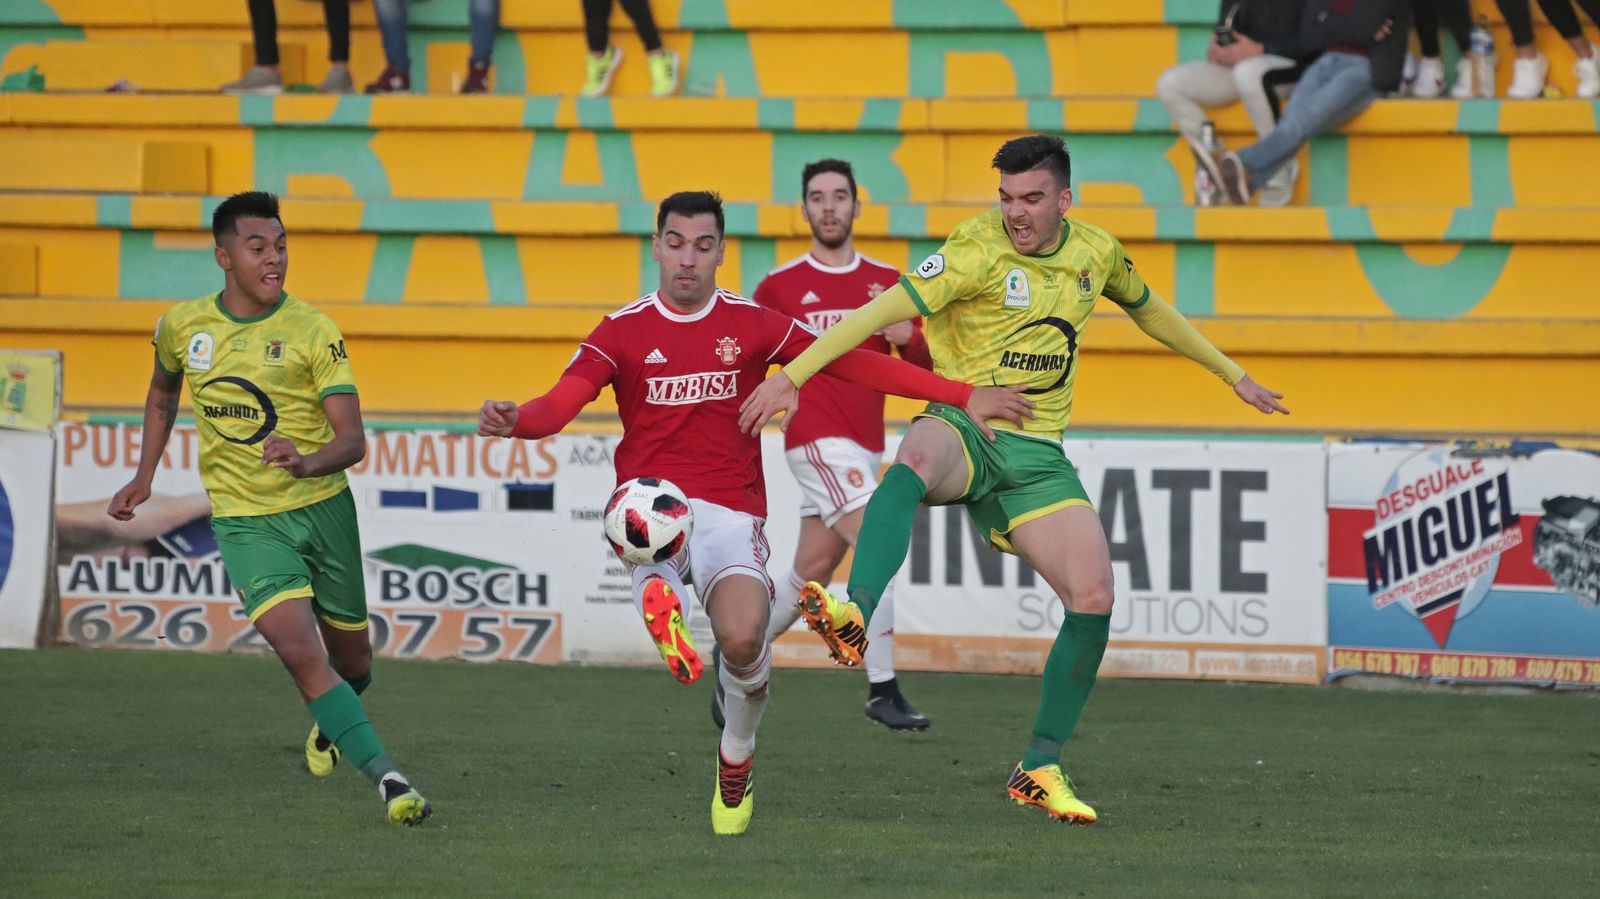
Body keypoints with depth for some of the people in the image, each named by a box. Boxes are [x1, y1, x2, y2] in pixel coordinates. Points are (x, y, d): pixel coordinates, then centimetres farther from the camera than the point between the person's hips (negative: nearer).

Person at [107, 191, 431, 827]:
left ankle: (330, 724, 50)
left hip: (323, 507, 0)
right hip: (245, 522, 0)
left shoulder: (313, 332, -10)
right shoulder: (182, 327, -1)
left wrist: (307, 463, -35)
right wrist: (144, 477, 17)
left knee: (350, 660, 14)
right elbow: (162, 393, 23)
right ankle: (387, 779, -23)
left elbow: (353, 440, -14)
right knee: (299, 649, -22)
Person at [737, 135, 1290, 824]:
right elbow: (888, 309, -19)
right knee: (914, 460, -42)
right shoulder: (978, 250, -10)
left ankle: (1040, 768, 4)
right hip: (962, 430, -5)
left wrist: (1234, 376, 37)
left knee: (1094, 598, -11)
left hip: (1036, 456, 5)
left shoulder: (1096, 252, 7)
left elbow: (1148, 309, 28)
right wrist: (791, 376, -27)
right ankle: (856, 617, -64)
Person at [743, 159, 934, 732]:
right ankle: (882, 690, -16)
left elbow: (922, 371, 8)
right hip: (818, 441, -5)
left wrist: (909, 338, -12)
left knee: (811, 573, 10)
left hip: (864, 448, 5)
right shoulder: (780, 286, 0)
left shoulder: (888, 283, 9)